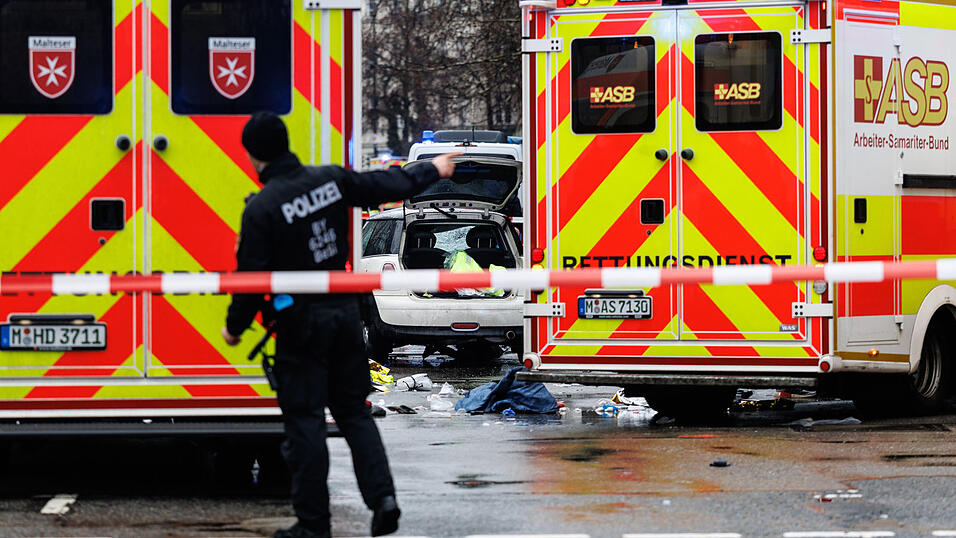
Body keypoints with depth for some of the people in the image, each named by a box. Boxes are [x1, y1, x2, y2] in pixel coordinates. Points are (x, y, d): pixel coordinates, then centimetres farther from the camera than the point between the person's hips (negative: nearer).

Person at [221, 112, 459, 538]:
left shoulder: (261, 208, -15)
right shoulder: (330, 180, 0)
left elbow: (252, 276, -12)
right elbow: (385, 186, 13)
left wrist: (234, 327, 3)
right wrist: (432, 171, 31)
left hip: (300, 322, -5)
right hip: (345, 311, 5)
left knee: (304, 421, 1)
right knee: (353, 411, 15)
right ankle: (382, 495, 0)